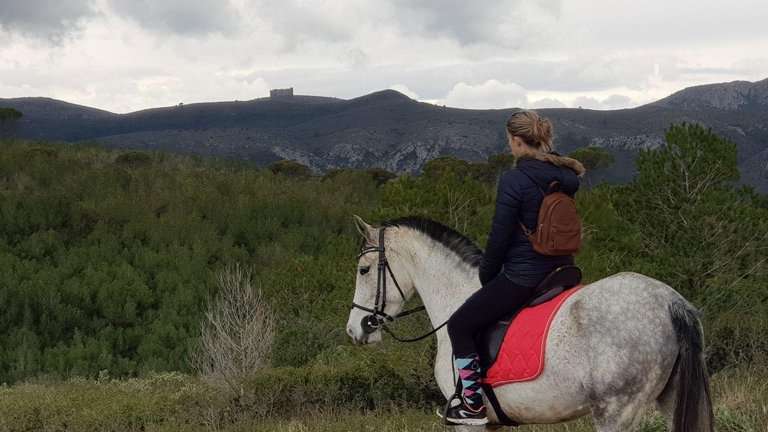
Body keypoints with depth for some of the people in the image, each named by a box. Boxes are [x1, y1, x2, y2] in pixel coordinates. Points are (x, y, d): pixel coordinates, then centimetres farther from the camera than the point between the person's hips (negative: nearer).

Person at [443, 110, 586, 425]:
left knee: (460, 326, 9)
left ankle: (474, 406, 9)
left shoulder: (514, 181, -18)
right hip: (563, 272, 8)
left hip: (523, 277, -8)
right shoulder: (567, 177, 4)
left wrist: (487, 278, 3)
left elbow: (500, 237, -14)